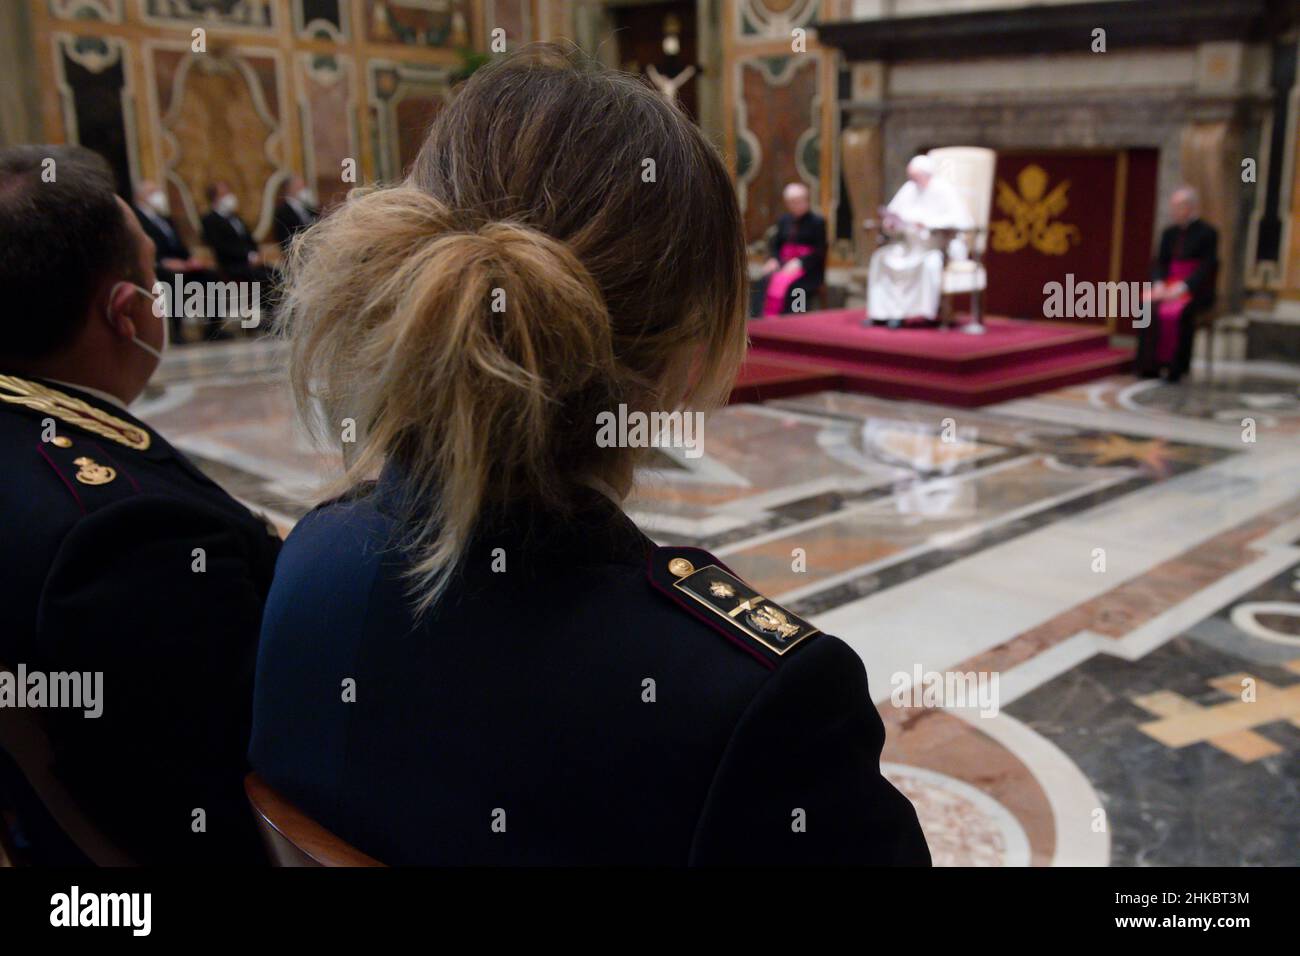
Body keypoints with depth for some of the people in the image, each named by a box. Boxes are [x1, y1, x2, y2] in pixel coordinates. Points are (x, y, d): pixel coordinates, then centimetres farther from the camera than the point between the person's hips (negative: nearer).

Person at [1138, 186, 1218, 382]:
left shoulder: (1208, 233, -4)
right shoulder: (1169, 233, 13)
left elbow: (1208, 268, -11)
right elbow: (1160, 263, 10)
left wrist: (1182, 287, -22)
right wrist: (1159, 283, -11)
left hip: (1196, 290, -5)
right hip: (1169, 286, 5)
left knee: (1179, 311, -35)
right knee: (1146, 305, -25)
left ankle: (1175, 367, -24)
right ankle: (1150, 365, -22)